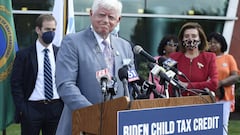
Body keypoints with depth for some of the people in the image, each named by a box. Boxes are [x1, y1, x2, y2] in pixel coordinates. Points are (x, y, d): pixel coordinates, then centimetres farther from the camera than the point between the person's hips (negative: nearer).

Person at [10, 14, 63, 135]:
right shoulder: (23, 55, 0)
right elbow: (16, 84, -1)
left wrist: (65, 106, 1)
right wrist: (22, 109, -8)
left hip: (56, 108, 2)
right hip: (32, 108, -2)